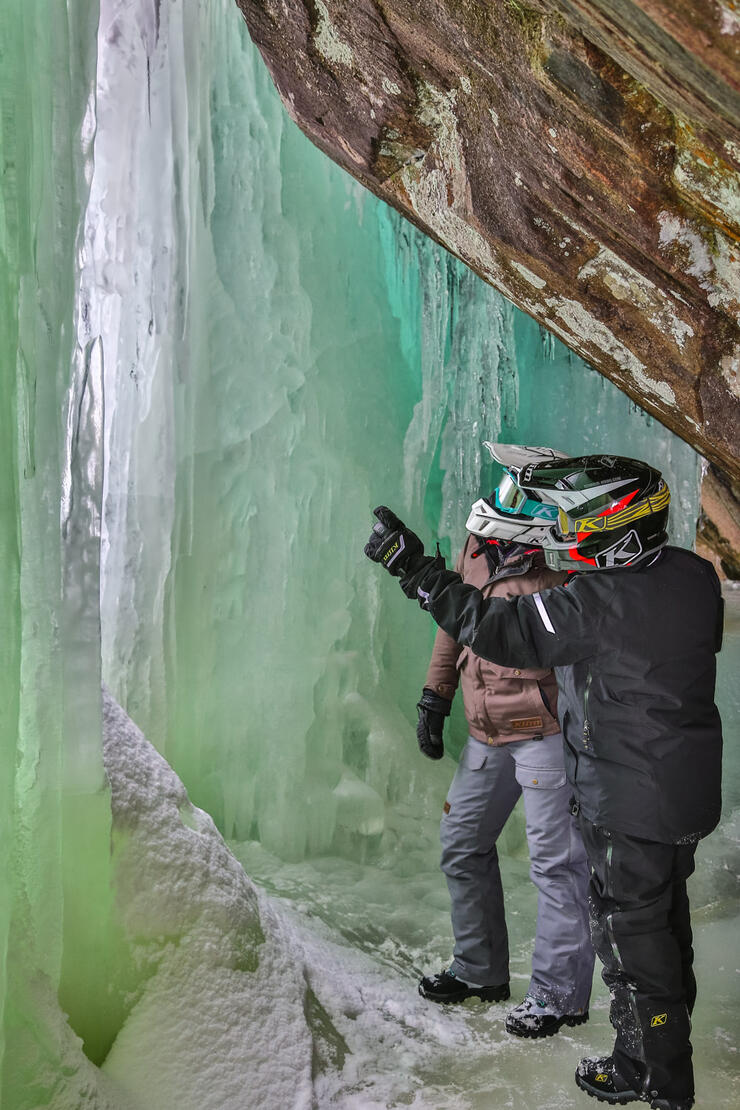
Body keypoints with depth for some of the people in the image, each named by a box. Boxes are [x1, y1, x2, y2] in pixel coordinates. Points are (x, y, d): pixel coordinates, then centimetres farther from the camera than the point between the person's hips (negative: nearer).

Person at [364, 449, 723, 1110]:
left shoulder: (596, 601, -27)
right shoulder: (694, 577, -3)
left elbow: (496, 630, -25)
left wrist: (415, 567, -19)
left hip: (630, 804, -8)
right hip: (692, 789, 8)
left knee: (631, 930, 9)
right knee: (666, 916, 24)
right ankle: (672, 1036, 43)